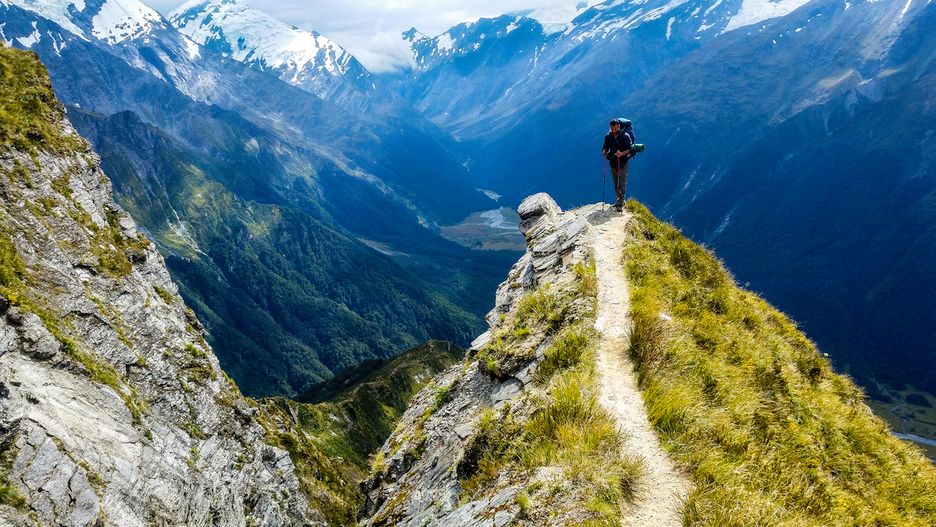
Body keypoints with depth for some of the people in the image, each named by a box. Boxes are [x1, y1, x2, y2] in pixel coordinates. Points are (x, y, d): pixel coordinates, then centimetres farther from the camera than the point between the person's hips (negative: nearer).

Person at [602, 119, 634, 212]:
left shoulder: (625, 136, -11)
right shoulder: (608, 136, 1)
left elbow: (631, 149, -15)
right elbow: (605, 147, 10)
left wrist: (622, 153, -32)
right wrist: (604, 152, -14)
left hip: (623, 163, -4)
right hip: (613, 163, 5)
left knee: (622, 184, -8)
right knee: (616, 184, 12)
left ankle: (621, 204, -8)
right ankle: (618, 200, 25)